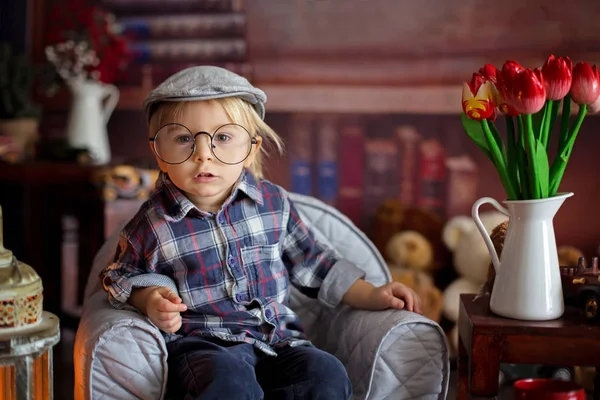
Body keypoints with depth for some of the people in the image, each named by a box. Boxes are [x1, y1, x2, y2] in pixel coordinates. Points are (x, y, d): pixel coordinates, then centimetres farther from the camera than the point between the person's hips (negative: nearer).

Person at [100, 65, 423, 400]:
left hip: (277, 338, 4)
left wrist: (371, 296, 14)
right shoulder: (154, 222, -3)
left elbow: (311, 263, 18)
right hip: (202, 344, -4)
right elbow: (123, 276, 15)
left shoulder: (273, 202, 5)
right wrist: (150, 300, -7)